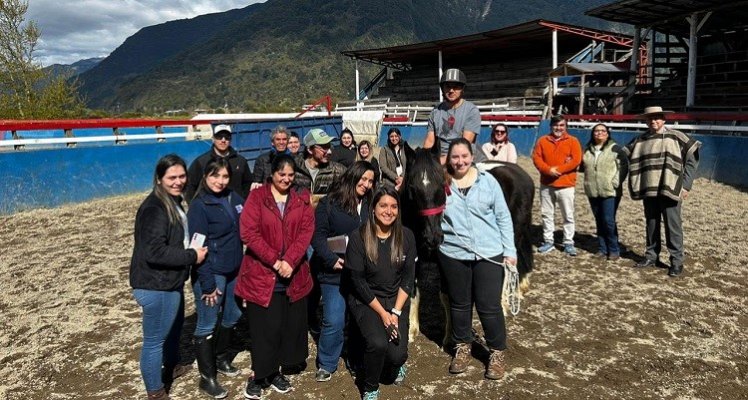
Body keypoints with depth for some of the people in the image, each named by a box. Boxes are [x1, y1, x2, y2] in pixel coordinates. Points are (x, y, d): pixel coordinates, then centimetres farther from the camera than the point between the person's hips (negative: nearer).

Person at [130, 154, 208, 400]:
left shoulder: (173, 202, 9)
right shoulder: (154, 209, -22)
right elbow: (154, 252, -30)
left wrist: (192, 252, 6)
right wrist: (192, 256, -22)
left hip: (170, 282, 10)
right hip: (156, 286, -10)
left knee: (175, 327, 29)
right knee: (154, 340, 5)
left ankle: (172, 367, 51)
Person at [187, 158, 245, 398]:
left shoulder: (234, 198, 3)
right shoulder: (199, 206, -13)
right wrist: (208, 283, -17)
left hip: (234, 271, 7)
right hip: (212, 273, -7)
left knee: (232, 316, 20)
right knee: (207, 325, 4)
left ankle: (221, 358, 42)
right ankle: (207, 377, 18)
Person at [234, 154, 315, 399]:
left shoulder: (302, 198, 7)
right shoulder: (257, 197, -2)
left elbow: (306, 231, -3)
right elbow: (248, 233, -11)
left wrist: (289, 261, -16)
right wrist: (275, 261, -16)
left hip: (294, 275, 4)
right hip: (262, 275, -3)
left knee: (291, 324, 10)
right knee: (265, 328, 1)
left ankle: (278, 372, 26)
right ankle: (260, 375, 18)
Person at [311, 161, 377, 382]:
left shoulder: (370, 205, 9)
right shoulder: (329, 203, -3)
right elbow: (318, 235, -6)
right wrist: (331, 259, -17)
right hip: (335, 272, -3)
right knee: (334, 321, -3)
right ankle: (326, 364, 18)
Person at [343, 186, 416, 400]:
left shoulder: (406, 236, -4)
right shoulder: (359, 237, -14)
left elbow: (408, 278, -2)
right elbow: (357, 280, -12)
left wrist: (396, 312, -11)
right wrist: (382, 313, -13)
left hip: (397, 301, 3)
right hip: (365, 300, -2)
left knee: (397, 353, -14)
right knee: (378, 343, -26)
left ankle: (395, 367, 26)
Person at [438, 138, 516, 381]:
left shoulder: (488, 181, -1)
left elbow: (503, 217, 2)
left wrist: (510, 251, -1)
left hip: (489, 254, -1)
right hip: (453, 255, 1)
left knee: (489, 306, 4)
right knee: (460, 304, 14)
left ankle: (497, 353, 23)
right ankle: (462, 347, 34)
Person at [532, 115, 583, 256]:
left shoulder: (573, 141, 1)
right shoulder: (543, 140, 7)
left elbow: (576, 160, -8)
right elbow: (536, 158, -1)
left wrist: (558, 169, -16)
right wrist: (548, 170, -17)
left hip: (566, 185, -2)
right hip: (546, 184, 2)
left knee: (568, 215, 1)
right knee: (546, 214, 8)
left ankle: (569, 243, 9)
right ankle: (548, 241, 18)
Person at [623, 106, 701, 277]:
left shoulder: (676, 137, -1)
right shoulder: (640, 140, 9)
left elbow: (692, 160, -1)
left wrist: (686, 185, -7)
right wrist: (635, 185, 10)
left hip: (670, 190, -4)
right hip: (648, 191, 4)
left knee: (673, 226, -2)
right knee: (651, 225, 13)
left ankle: (677, 261, 5)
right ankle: (651, 256, 24)